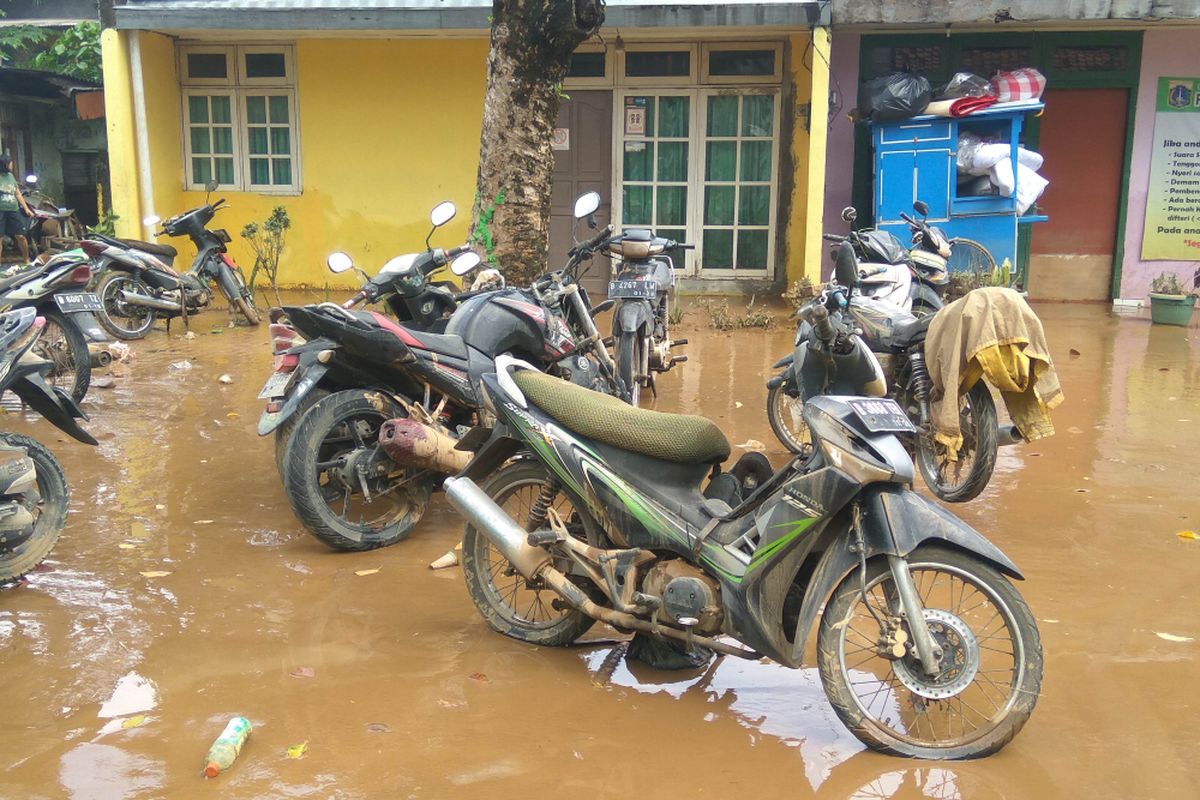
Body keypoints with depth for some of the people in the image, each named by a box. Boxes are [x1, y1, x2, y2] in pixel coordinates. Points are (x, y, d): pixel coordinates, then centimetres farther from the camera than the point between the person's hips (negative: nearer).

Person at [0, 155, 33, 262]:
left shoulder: (11, 176, 14)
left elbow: (18, 194, 19)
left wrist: (26, 208, 15)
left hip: (14, 211, 5)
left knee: (20, 236, 4)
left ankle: (27, 260, 17)